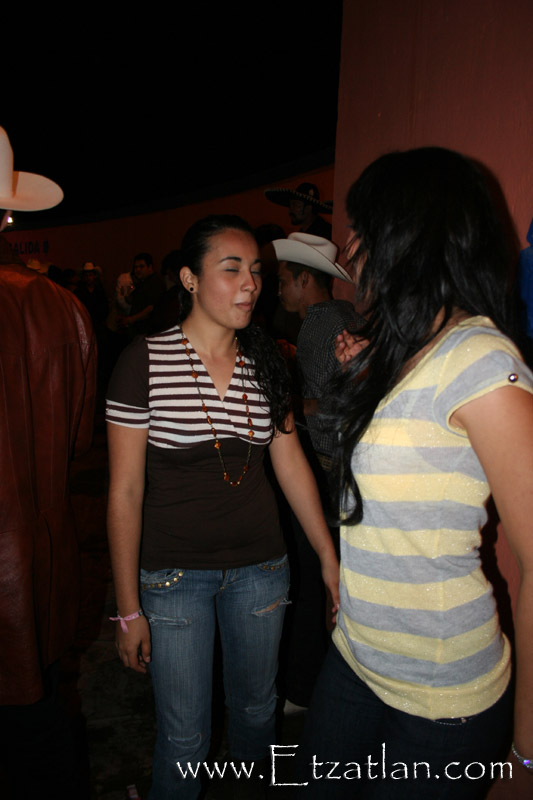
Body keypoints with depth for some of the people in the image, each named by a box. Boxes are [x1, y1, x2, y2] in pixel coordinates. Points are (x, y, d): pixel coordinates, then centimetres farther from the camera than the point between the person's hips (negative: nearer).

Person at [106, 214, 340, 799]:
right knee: (184, 735, 11)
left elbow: (291, 462, 3)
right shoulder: (145, 360, -13)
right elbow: (125, 491, -10)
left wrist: (330, 559, 2)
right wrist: (129, 610, -7)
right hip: (175, 571, -3)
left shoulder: (266, 361, -1)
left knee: (257, 707, 22)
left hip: (260, 566, 4)